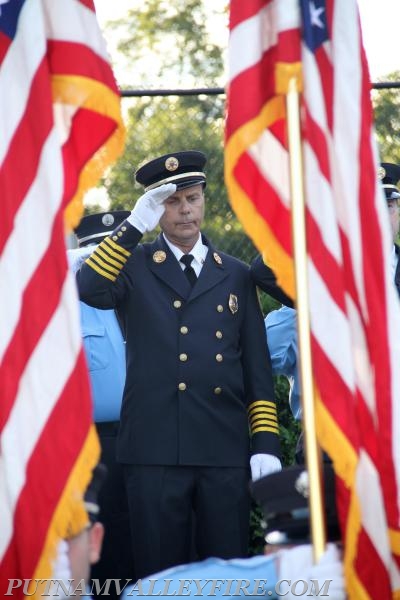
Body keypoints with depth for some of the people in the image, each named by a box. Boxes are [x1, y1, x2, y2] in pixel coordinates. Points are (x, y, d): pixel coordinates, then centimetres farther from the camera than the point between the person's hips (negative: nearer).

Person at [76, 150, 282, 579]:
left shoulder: (235, 275, 15)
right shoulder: (134, 265, 8)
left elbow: (257, 368, 12)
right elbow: (88, 290, -15)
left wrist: (265, 443, 2)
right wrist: (135, 225, -15)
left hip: (225, 448, 2)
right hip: (156, 449, -2)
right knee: (160, 575, 1)